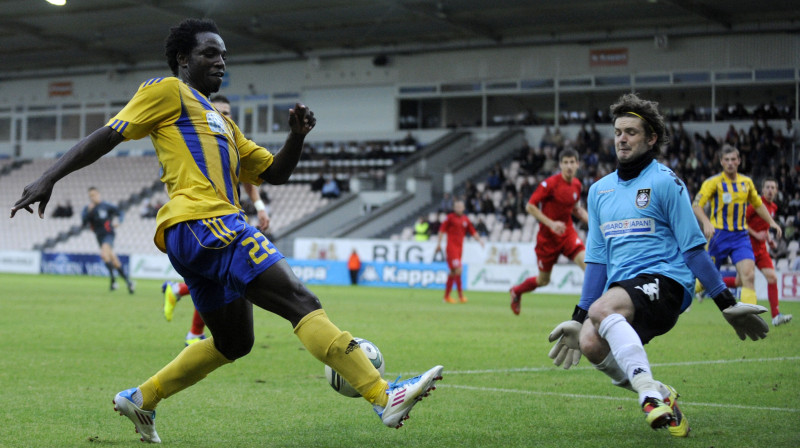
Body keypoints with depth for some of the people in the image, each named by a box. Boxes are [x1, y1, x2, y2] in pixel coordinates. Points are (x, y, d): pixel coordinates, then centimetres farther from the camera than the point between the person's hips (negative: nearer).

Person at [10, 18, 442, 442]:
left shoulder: (221, 123, 32)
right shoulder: (168, 91, 7)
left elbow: (274, 171, 30)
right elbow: (108, 135, 1)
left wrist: (297, 134, 11)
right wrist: (48, 179, -8)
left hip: (212, 233, 10)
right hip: (203, 222, -10)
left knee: (233, 342, 17)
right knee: (301, 301, -17)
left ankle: (141, 399, 25)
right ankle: (385, 397, -25)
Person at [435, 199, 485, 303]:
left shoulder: (465, 219, 12)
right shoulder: (450, 217, -3)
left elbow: (472, 231, 16)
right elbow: (442, 230, -2)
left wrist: (479, 239, 0)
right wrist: (439, 243, -7)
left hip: (460, 247, 6)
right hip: (451, 247, -6)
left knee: (453, 272, 10)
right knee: (457, 269, -16)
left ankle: (447, 296, 17)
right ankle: (460, 295, -18)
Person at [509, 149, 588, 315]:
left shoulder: (577, 185, 2)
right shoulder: (550, 183, -16)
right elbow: (530, 206, -15)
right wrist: (551, 223, -24)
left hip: (567, 233, 4)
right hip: (548, 237, -4)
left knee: (586, 262, -21)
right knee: (543, 280, 9)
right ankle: (516, 291, 39)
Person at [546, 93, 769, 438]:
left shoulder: (664, 182, 0)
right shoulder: (599, 190, 19)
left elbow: (693, 247, 0)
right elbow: (597, 257, 22)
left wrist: (726, 302, -3)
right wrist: (578, 317, 18)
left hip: (665, 280, -6)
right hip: (621, 287, 6)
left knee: (602, 309, -34)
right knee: (590, 343, -24)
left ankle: (650, 395, -37)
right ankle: (663, 396, -3)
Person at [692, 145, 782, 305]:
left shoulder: (747, 182, 9)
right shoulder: (713, 182, -6)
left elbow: (758, 204, 24)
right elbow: (696, 205, -13)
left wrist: (771, 222, 11)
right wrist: (706, 222, -30)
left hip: (741, 235, 3)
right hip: (719, 235, -3)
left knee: (749, 275, -16)